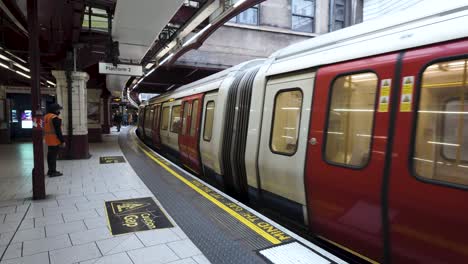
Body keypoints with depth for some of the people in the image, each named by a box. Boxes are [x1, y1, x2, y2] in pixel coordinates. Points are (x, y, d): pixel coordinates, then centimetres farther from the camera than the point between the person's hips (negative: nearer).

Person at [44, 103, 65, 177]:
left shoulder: (46, 117, 13)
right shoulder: (55, 118, -17)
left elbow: (46, 129, 19)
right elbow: (58, 131, -20)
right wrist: (62, 141, -15)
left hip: (48, 140, 10)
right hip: (54, 140, -10)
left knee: (50, 155, 17)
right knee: (53, 155, -5)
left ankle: (50, 170, 27)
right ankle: (53, 172, -1)